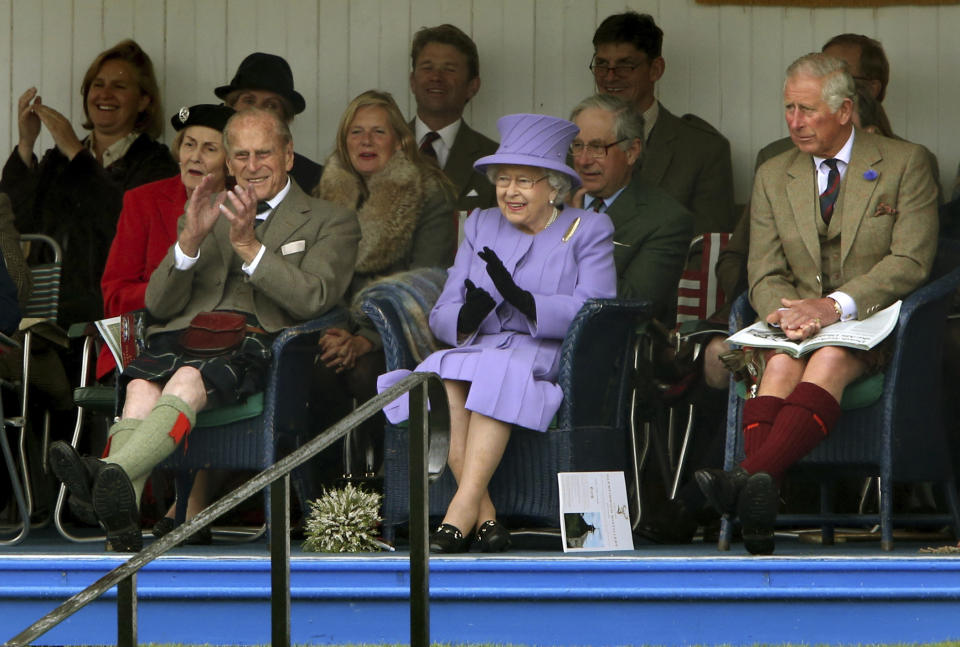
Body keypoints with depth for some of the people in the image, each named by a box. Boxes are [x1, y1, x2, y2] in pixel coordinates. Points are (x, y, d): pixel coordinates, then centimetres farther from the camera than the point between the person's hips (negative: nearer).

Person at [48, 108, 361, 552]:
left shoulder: (331, 223, 19)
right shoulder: (205, 214, 30)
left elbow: (312, 299, 0)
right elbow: (158, 304, 19)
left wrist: (248, 244, -7)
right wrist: (190, 241, 1)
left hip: (257, 340, -3)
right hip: (188, 332, 3)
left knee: (187, 381, -38)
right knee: (142, 386, -34)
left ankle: (114, 473, -61)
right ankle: (120, 519, -56)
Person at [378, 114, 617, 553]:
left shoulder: (589, 231, 9)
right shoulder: (482, 227, 21)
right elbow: (441, 317, 13)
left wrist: (521, 298, -21)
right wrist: (468, 316, -13)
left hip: (552, 360, -3)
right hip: (480, 350, 3)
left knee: (500, 373, -36)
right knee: (443, 376, -32)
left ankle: (462, 512, -42)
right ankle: (484, 517, -37)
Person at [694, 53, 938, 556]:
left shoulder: (905, 164, 4)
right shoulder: (773, 177, 15)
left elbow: (911, 263, -7)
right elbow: (765, 275, 9)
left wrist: (836, 305, -20)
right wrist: (787, 313, -16)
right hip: (798, 326, 3)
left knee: (830, 360, -36)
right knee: (781, 364, -33)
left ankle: (752, 476, -57)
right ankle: (758, 510, -53)